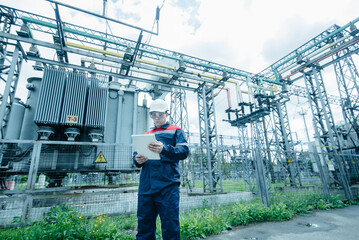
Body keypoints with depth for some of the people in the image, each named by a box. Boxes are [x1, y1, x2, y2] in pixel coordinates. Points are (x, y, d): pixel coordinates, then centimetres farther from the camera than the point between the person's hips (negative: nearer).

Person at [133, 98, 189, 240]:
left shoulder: (176, 131, 9)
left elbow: (184, 151, -7)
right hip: (146, 185, 4)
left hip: (167, 185, -4)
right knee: (144, 225, 10)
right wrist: (137, 160, -7)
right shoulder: (146, 135, 22)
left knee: (170, 227, 0)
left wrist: (164, 149, -26)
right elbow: (136, 155, 19)